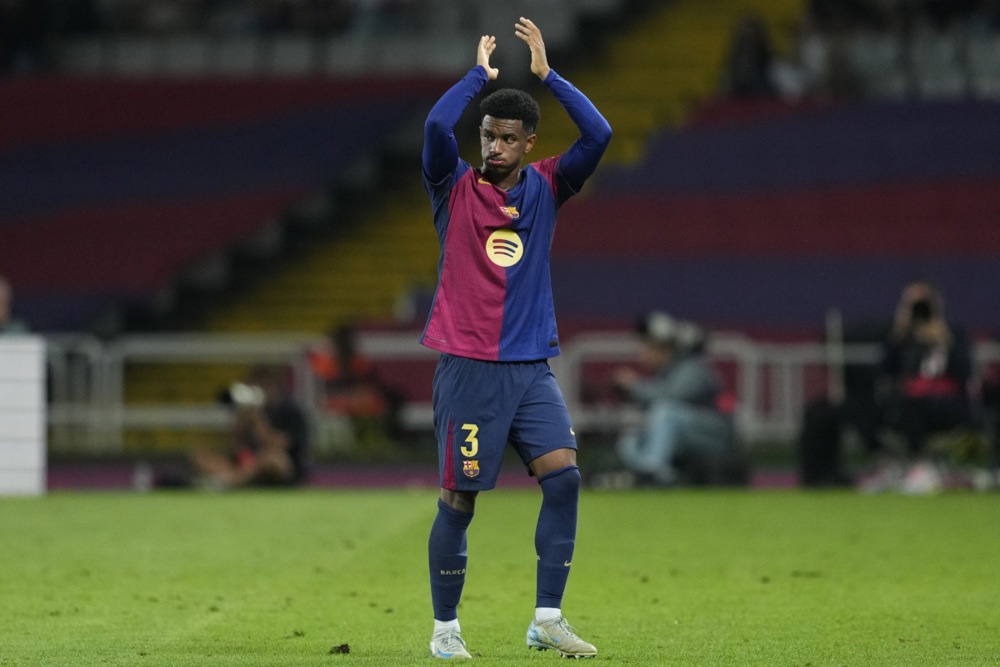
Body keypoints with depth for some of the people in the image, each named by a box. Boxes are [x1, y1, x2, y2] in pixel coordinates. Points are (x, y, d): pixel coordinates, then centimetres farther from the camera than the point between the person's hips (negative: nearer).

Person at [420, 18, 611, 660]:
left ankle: (548, 619, -5)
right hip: (469, 366, -3)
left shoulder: (546, 187, 9)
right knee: (459, 499, -1)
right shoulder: (456, 188, 1)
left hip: (533, 366, 3)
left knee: (564, 476, -11)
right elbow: (436, 126, -18)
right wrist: (479, 74, -5)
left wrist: (547, 72, -4)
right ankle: (446, 629, 10)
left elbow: (598, 135, -5)